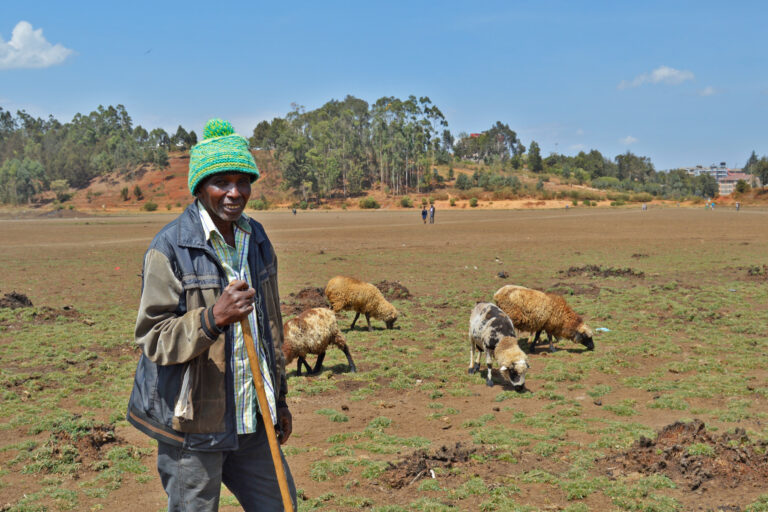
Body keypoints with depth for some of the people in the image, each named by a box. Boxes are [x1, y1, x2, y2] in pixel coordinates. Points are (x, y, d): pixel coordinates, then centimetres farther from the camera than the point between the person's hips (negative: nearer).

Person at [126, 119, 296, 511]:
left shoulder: (256, 239, 8)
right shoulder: (169, 248, -14)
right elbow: (153, 338, -16)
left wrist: (279, 400, 19)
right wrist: (213, 318, -31)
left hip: (250, 418, 6)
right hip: (191, 423, -6)